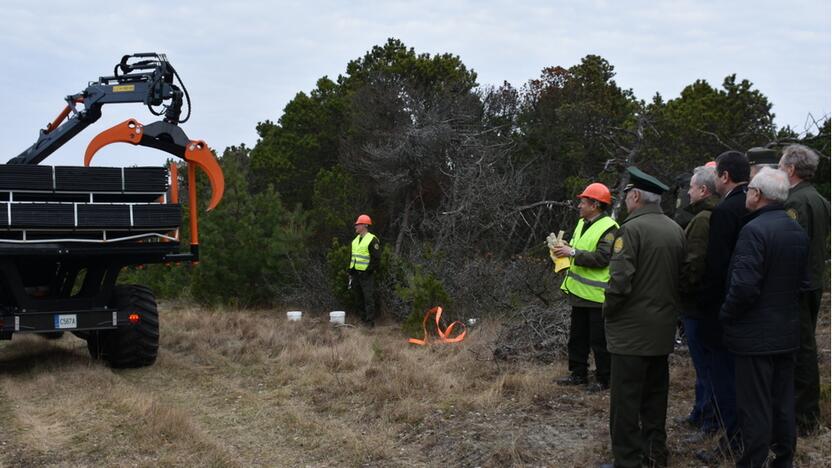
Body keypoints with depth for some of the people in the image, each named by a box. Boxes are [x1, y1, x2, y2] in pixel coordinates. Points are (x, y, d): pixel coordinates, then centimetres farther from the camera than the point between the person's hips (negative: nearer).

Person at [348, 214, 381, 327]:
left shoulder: (372, 240, -12)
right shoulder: (355, 240, 14)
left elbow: (376, 257, -15)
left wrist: (370, 270, -17)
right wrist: (350, 271, 15)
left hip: (366, 274, -8)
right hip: (356, 273, 8)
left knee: (369, 298, -9)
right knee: (359, 297, 13)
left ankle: (370, 321, -8)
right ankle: (363, 317, 22)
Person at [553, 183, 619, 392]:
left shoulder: (608, 228, -16)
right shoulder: (583, 224, 12)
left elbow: (602, 258, -25)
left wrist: (573, 253, -23)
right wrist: (564, 248, 4)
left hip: (597, 295, -9)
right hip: (579, 291, 9)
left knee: (599, 340, -1)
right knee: (577, 336, 17)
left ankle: (603, 379, 9)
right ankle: (578, 374, 28)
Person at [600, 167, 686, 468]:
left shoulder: (631, 229, -17)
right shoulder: (676, 230, 6)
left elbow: (619, 281, -21)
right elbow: (681, 277, 10)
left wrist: (608, 312, -6)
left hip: (631, 330, -7)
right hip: (663, 328, 7)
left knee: (626, 399, -1)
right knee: (655, 394, 17)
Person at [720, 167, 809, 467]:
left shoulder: (754, 230, -19)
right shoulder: (798, 231, 8)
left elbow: (744, 286, -24)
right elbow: (803, 281, 13)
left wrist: (726, 316, -10)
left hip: (755, 335, -8)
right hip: (787, 332, 8)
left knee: (754, 408, -1)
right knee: (783, 402, 16)